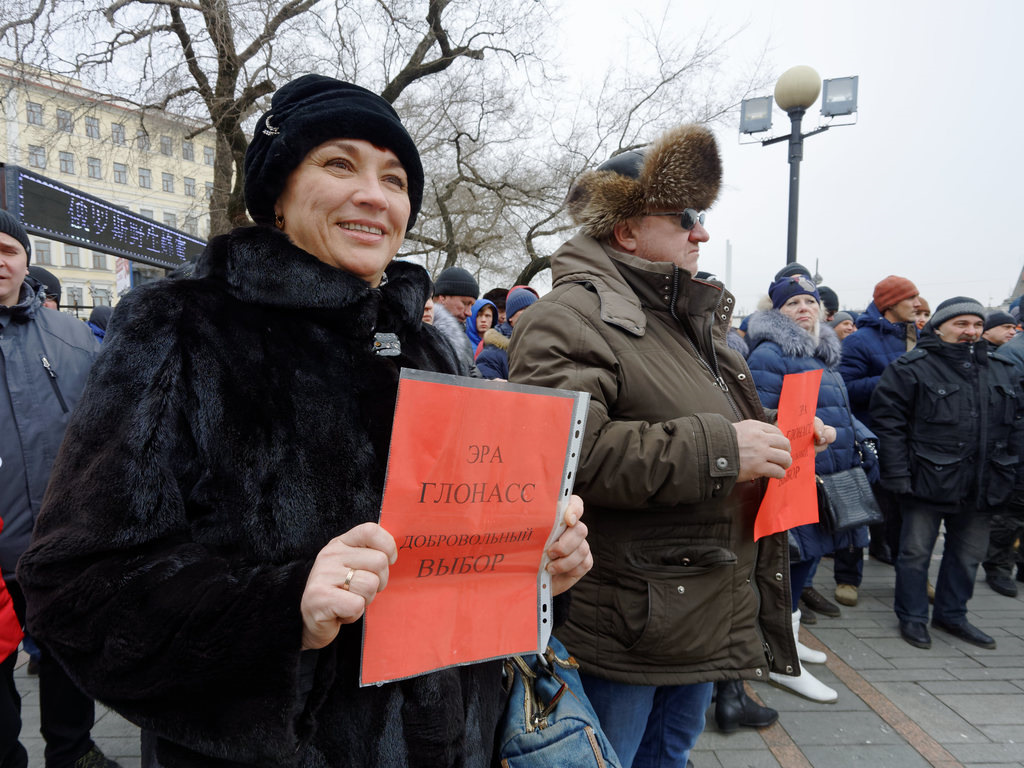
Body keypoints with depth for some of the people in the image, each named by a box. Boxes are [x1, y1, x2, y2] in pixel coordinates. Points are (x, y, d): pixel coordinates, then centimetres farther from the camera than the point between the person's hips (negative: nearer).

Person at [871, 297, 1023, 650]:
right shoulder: (912, 368, -7)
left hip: (981, 486, 6)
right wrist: (898, 475, -15)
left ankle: (951, 614, 33)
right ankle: (912, 617, 21)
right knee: (916, 551, 5)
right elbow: (888, 422, -11)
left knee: (968, 553, 16)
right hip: (928, 480, -5)